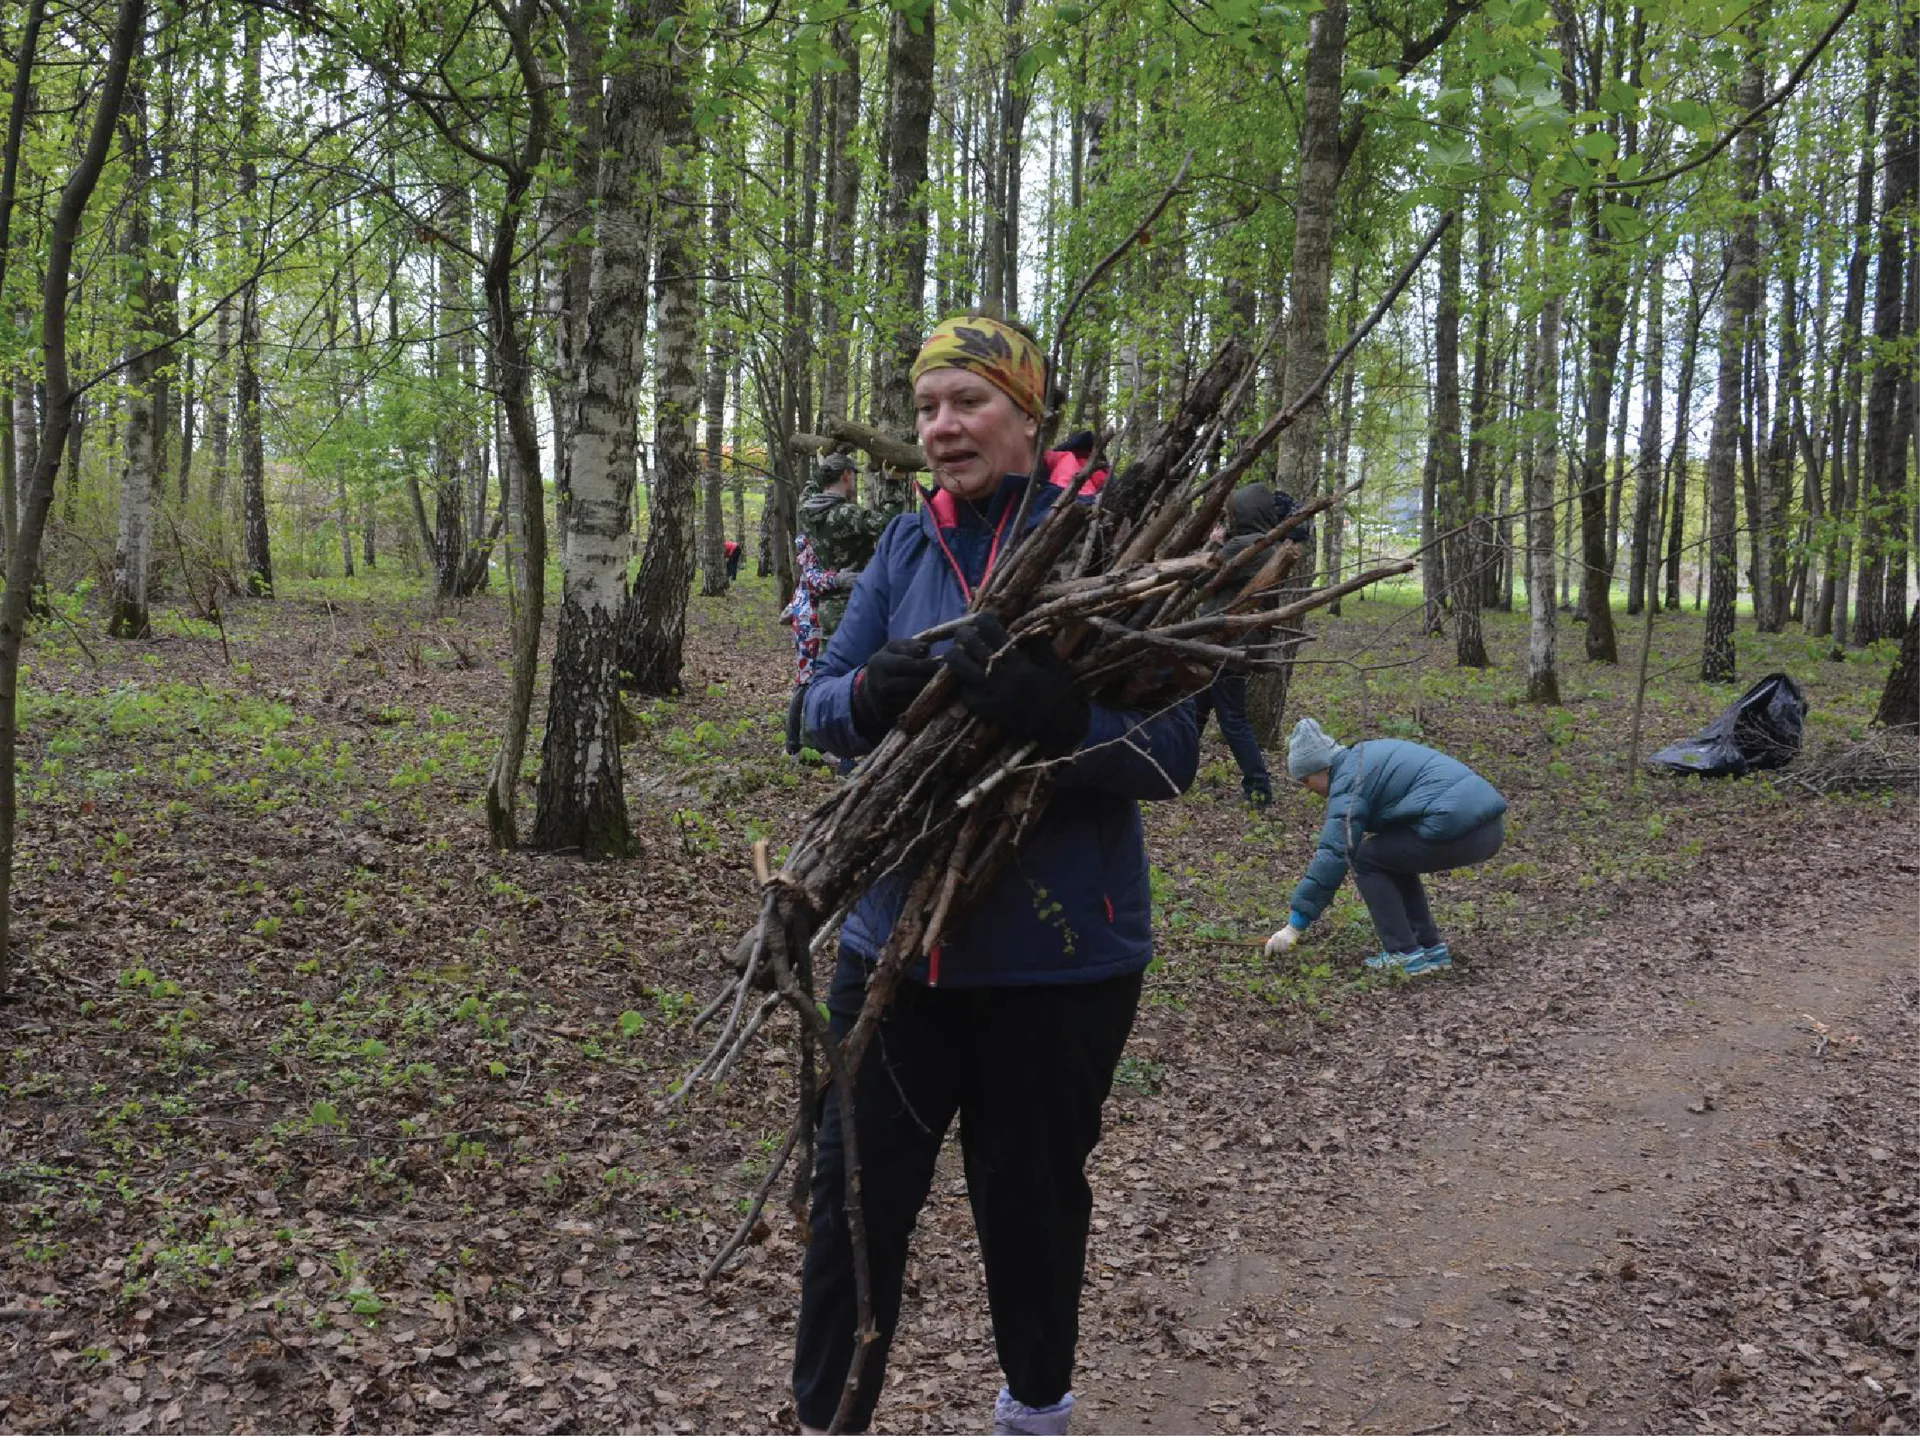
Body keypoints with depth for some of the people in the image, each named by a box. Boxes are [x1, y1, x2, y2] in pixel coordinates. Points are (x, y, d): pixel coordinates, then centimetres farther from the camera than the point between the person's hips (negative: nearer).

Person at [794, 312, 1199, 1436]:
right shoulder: (908, 545, 5)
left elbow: (1173, 749, -15)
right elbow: (824, 703, 2)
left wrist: (1059, 722, -35)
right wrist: (871, 695, -22)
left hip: (1057, 951, -3)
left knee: (1032, 1196, 16)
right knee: (857, 1193, 9)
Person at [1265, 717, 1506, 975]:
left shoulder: (1349, 780, -5)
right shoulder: (1367, 754, 22)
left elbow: (1333, 855, -11)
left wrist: (1294, 925, -8)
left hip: (1459, 831, -9)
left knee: (1366, 859, 4)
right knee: (1393, 857, 24)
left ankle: (1404, 954, 1)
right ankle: (1430, 947, 20)